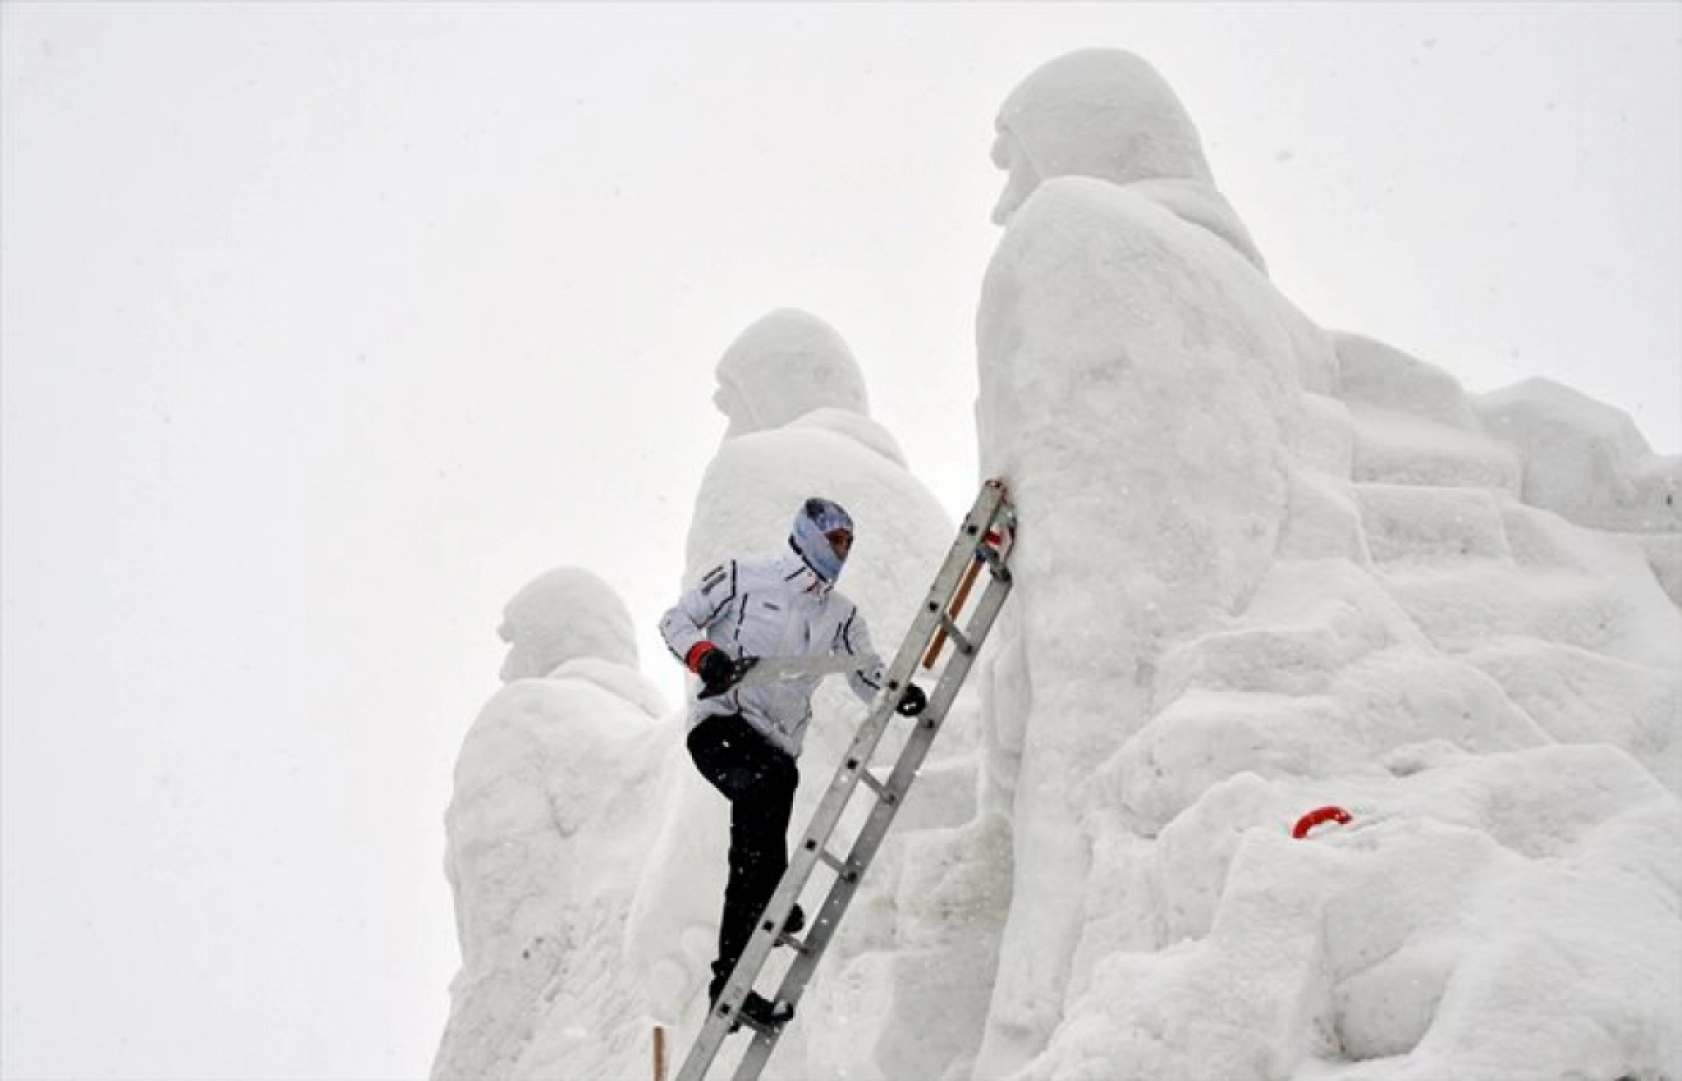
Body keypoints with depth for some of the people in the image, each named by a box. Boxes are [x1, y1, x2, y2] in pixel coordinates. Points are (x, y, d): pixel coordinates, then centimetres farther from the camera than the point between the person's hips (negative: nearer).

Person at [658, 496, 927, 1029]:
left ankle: (729, 981, 2)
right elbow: (677, 619, 4)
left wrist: (900, 694, -7)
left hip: (778, 743, 5)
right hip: (721, 724, -5)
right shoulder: (745, 577, 2)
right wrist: (705, 656, -16)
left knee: (754, 860, -1)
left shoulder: (840, 615, 17)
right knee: (770, 778, -36)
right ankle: (770, 902, -36)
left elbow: (867, 672, 16)